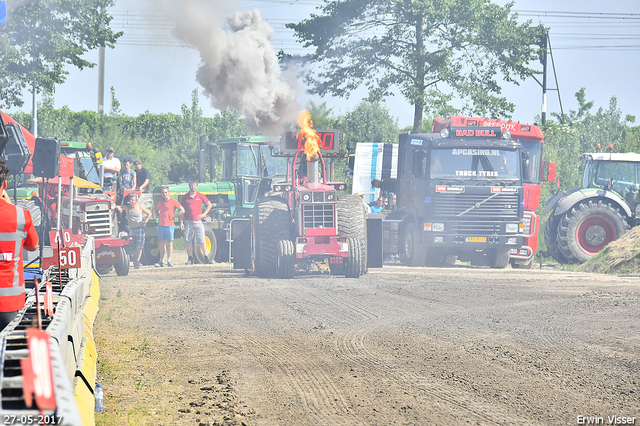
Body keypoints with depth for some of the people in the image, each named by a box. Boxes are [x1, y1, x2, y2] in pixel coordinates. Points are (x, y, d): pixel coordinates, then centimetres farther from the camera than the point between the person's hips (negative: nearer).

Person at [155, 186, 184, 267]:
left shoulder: (173, 202, -2)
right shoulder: (160, 202, 14)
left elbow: (182, 211, -3)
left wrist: (174, 216, -3)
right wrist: (159, 216, 15)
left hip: (169, 225, -5)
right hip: (161, 225, 5)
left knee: (169, 243, -3)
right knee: (161, 243, 5)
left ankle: (169, 261, -1)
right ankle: (161, 261, 7)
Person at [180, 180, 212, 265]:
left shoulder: (200, 196, 4)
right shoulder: (185, 197, 4)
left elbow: (209, 205, 15)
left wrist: (204, 214, 2)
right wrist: (181, 222, -2)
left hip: (198, 221, -1)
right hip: (188, 222, 1)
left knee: (201, 241, -3)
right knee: (188, 241, 0)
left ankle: (206, 258, 4)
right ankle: (190, 259, 7)